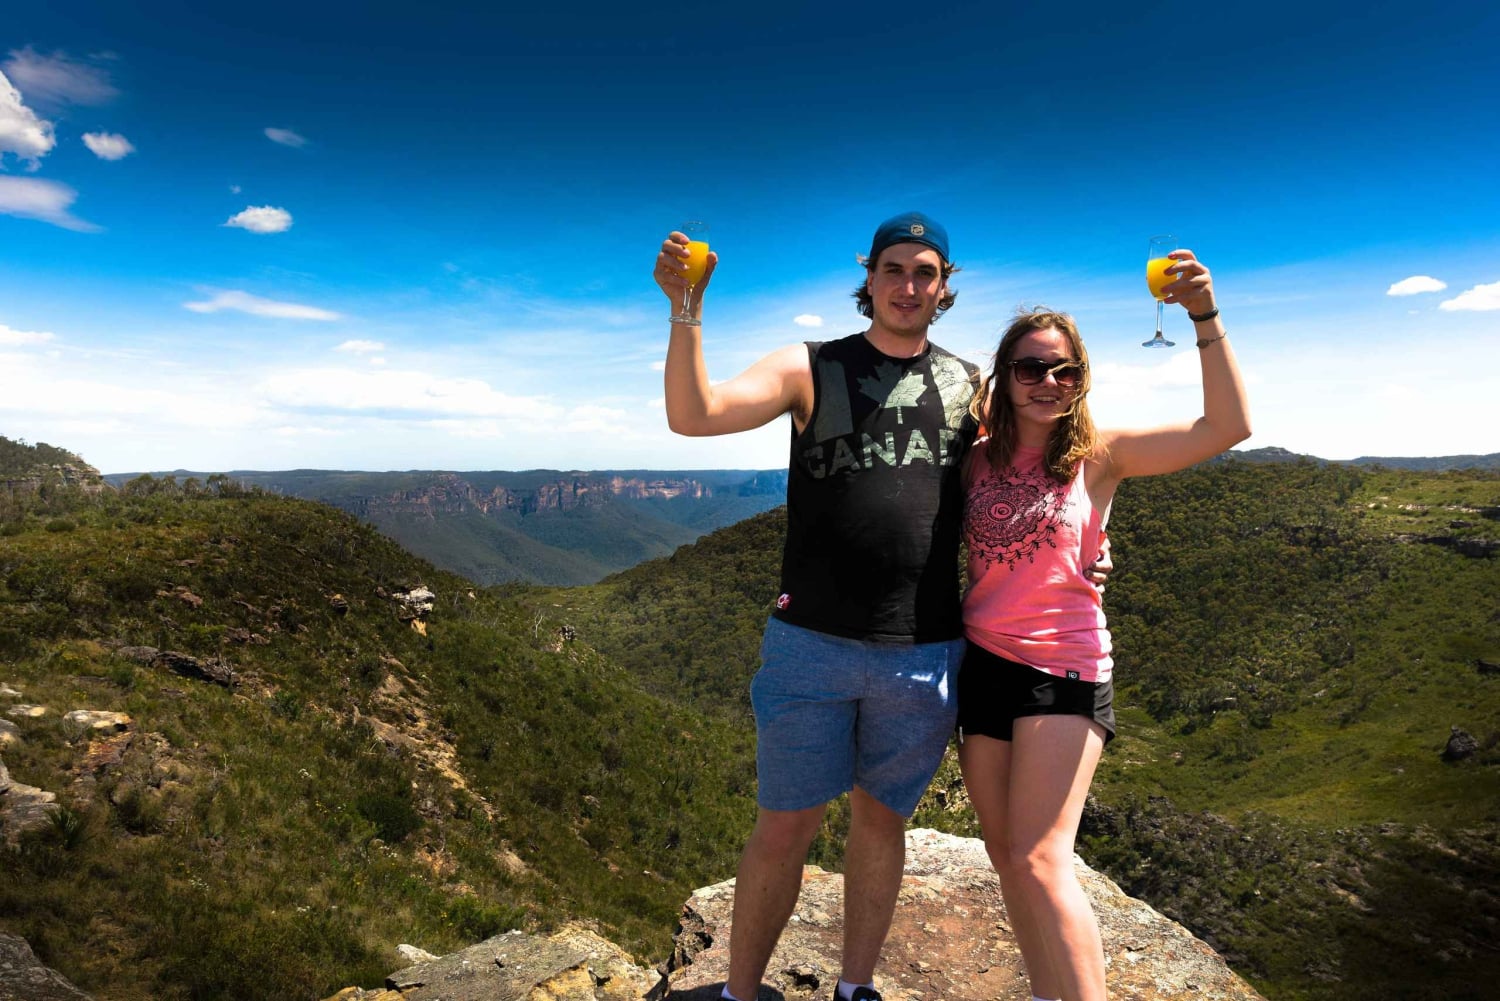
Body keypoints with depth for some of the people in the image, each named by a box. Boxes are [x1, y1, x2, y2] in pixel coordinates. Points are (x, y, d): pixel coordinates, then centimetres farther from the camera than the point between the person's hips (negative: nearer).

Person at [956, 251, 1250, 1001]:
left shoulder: (1099, 455, -4)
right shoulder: (975, 460, 3)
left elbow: (1228, 427, -14)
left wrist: (1205, 318, -18)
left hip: (1064, 668, -4)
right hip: (983, 663, 4)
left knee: (1040, 862, -13)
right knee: (1005, 857, 13)